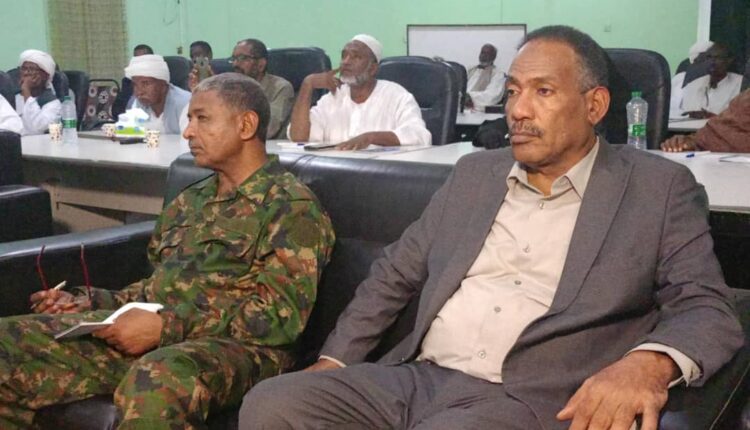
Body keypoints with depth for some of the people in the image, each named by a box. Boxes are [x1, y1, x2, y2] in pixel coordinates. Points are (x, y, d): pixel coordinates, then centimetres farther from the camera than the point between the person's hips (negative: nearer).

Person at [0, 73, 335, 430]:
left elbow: (281, 315, -13)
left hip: (232, 345, -7)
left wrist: (167, 326, -18)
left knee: (156, 381, -43)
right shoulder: (189, 202, 21)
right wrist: (91, 303, 10)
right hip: (155, 332, 7)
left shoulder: (292, 205, -3)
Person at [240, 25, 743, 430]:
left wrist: (649, 362, -27)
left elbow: (709, 309, -5)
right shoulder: (475, 172, 17)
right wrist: (334, 360, 11)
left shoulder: (658, 188, 3)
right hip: (416, 377, 5)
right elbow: (395, 273, 21)